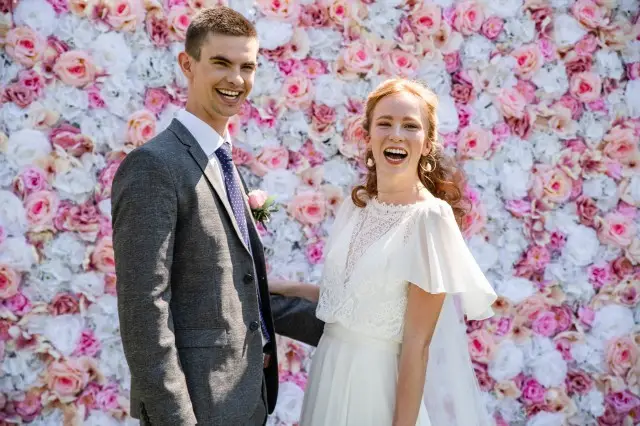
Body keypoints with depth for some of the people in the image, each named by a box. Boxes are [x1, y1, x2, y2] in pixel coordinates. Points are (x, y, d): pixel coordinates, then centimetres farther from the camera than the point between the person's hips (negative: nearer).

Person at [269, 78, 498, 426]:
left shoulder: (430, 217, -17)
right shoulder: (355, 205, 1)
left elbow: (417, 344, -17)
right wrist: (275, 289, 10)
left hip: (383, 381, -6)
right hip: (332, 372, 6)